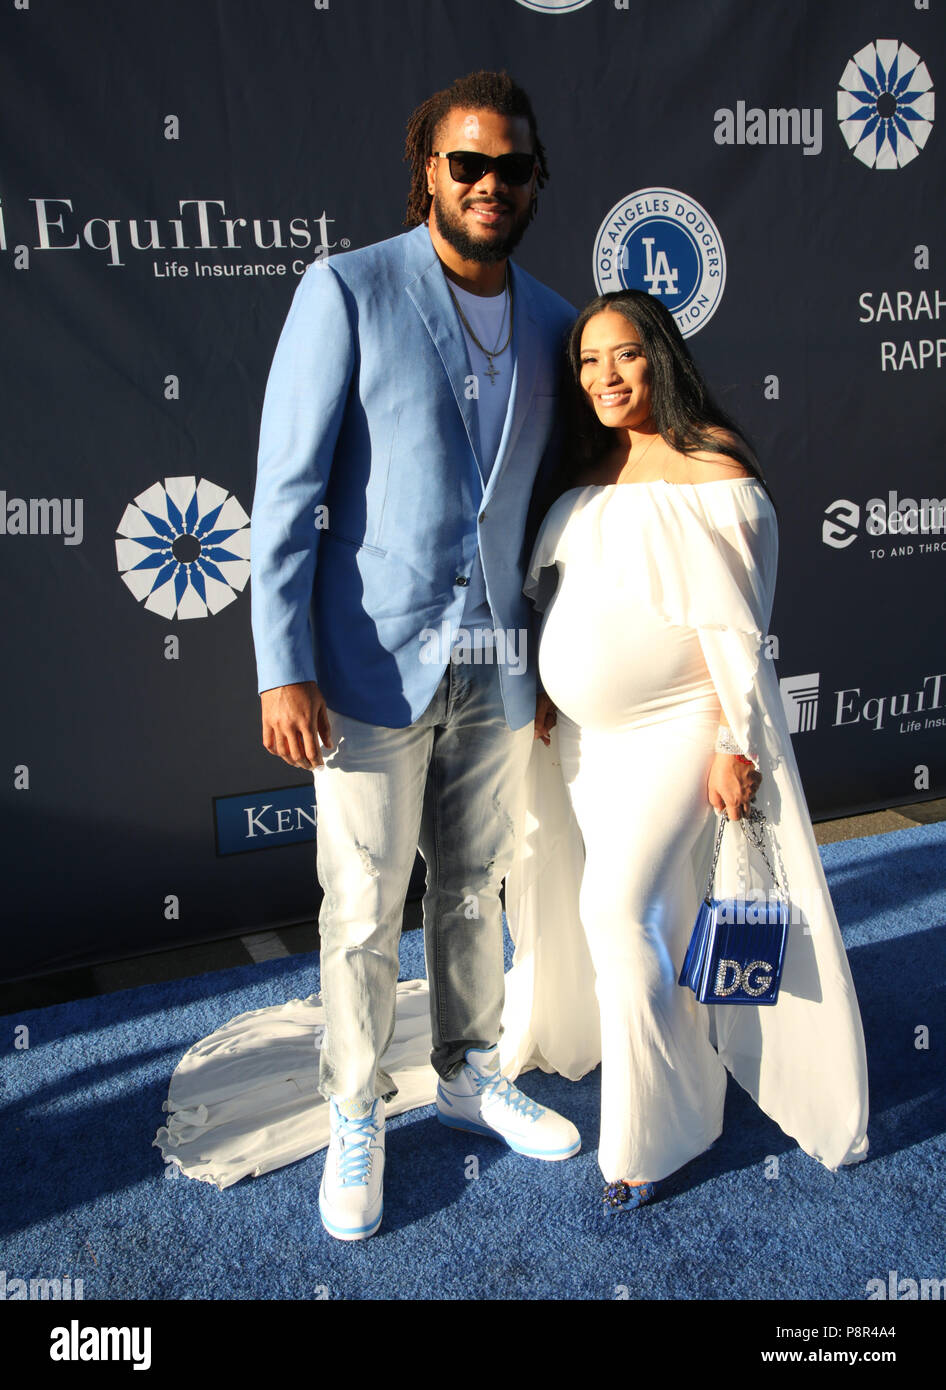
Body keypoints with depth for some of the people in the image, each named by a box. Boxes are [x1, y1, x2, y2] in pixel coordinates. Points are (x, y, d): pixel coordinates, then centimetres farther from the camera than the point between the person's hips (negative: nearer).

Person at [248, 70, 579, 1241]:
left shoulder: (548, 322, 9)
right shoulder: (345, 292, -7)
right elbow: (286, 493, -10)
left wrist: (556, 653, 11)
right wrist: (284, 669, -15)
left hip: (496, 667, 5)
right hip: (376, 661, -4)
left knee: (474, 884, 17)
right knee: (363, 907, 6)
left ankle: (468, 1075, 39)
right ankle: (355, 1119, 27)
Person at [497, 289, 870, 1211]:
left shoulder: (711, 472, -12)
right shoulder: (583, 475, 8)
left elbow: (736, 626, -14)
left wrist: (735, 744, -16)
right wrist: (546, 689, 11)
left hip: (677, 730, -6)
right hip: (583, 731, 7)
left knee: (621, 908, -11)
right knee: (600, 901, 18)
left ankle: (653, 1134, 8)